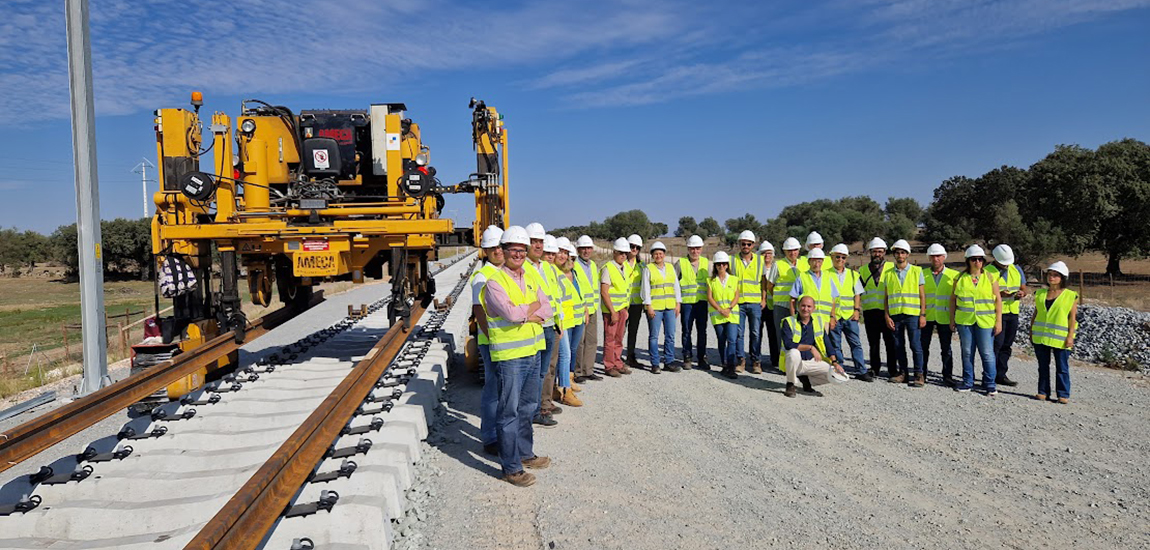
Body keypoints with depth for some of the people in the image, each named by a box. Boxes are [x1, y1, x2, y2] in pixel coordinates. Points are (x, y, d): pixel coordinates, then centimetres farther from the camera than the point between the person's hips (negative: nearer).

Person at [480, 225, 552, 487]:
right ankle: (510, 468, 6)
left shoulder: (530, 279, 12)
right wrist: (534, 306, -8)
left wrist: (523, 313, -12)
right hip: (509, 356, -8)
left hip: (532, 352, 8)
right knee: (509, 412, -2)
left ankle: (525, 453, 34)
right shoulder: (495, 282, -11)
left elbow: (547, 310, 4)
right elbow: (510, 313, -24)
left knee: (527, 407, 19)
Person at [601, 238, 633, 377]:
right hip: (610, 309, -7)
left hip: (622, 309, 7)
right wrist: (612, 312, -17)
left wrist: (625, 309, 13)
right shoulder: (608, 268, -12)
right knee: (610, 338, -1)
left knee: (619, 338, 12)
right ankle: (609, 367, 7)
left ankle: (618, 364, 21)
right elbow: (604, 292, -16)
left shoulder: (626, 267, 11)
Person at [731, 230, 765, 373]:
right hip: (738, 302, 0)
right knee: (738, 332, 1)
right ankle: (741, 360, 12)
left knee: (756, 333, 2)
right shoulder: (733, 260, 4)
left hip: (755, 302, 0)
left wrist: (764, 299, 3)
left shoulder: (760, 260, 6)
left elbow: (764, 281, 11)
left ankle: (755, 361, 10)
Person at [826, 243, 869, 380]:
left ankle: (861, 371, 6)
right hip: (833, 316, -3)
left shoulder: (852, 274, 13)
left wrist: (857, 310, 1)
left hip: (850, 316, 3)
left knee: (856, 343, 1)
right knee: (835, 345, 2)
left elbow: (857, 294, 14)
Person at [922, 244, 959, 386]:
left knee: (946, 348, 4)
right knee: (923, 346, 7)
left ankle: (947, 376, 12)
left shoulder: (954, 275, 3)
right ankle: (922, 373, 20)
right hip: (926, 316, 1)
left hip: (944, 317, -1)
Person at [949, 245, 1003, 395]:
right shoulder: (960, 278, 7)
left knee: (987, 353, -2)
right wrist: (952, 320, 6)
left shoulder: (990, 278, 5)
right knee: (967, 352, 8)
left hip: (985, 321, -1)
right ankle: (968, 382, 18)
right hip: (964, 321, 1)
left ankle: (989, 384, 8)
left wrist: (999, 321, -2)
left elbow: (998, 300, 4)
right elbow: (953, 299, 10)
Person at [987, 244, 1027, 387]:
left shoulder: (1016, 269, 13)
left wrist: (1021, 293, -7)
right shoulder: (987, 272, -5)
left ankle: (1001, 375, 16)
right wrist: (998, 294, -23)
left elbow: (1023, 288, 17)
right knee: (996, 343, -12)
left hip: (1013, 312, 6)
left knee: (1007, 345, 9)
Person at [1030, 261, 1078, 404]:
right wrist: (1031, 331, 10)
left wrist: (1070, 336, -10)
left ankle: (1063, 394, 9)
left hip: (1060, 337, -4)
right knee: (1043, 366, 10)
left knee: (1062, 368, 2)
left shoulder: (1070, 296, -2)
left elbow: (1073, 317, -4)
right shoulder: (1040, 293, 9)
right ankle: (1043, 392, 17)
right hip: (1040, 336, 4)